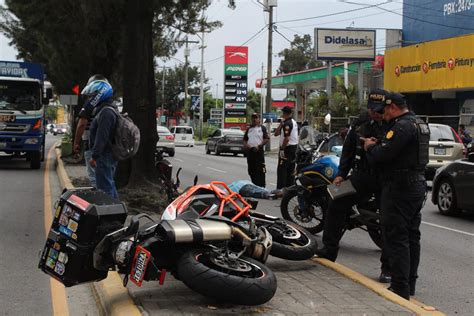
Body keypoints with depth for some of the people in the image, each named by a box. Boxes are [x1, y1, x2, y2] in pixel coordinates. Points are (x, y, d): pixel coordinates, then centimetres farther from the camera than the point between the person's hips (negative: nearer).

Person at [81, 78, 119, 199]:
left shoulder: (106, 112, -17)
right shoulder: (110, 109, 18)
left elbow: (102, 137, -23)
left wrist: (94, 156, -22)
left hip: (104, 157, -11)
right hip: (110, 156, 11)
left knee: (104, 188, -10)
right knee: (110, 186, 17)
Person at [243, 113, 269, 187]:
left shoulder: (262, 128, 5)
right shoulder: (249, 129, 19)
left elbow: (266, 139, -4)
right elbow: (245, 139, 20)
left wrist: (259, 146, -15)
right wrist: (245, 145, -1)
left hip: (259, 151, -5)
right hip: (250, 151, 5)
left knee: (260, 170, -9)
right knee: (251, 170, 7)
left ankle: (261, 186, -7)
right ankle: (254, 185, 16)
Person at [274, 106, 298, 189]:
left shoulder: (287, 124, -17)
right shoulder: (294, 122, 15)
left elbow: (286, 138, -24)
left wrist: (282, 149, -21)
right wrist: (281, 124, 5)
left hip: (287, 148, -10)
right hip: (294, 147, 10)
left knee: (281, 169, -8)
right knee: (291, 169, 14)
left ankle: (280, 188, -11)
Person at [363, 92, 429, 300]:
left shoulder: (402, 126, -18)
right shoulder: (419, 124, 15)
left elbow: (382, 154, -23)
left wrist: (370, 147, -3)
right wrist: (377, 145, 11)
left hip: (399, 189, -10)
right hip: (417, 184, 10)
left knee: (397, 238, -8)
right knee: (411, 236, 15)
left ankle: (400, 288, -8)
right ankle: (410, 284, 24)